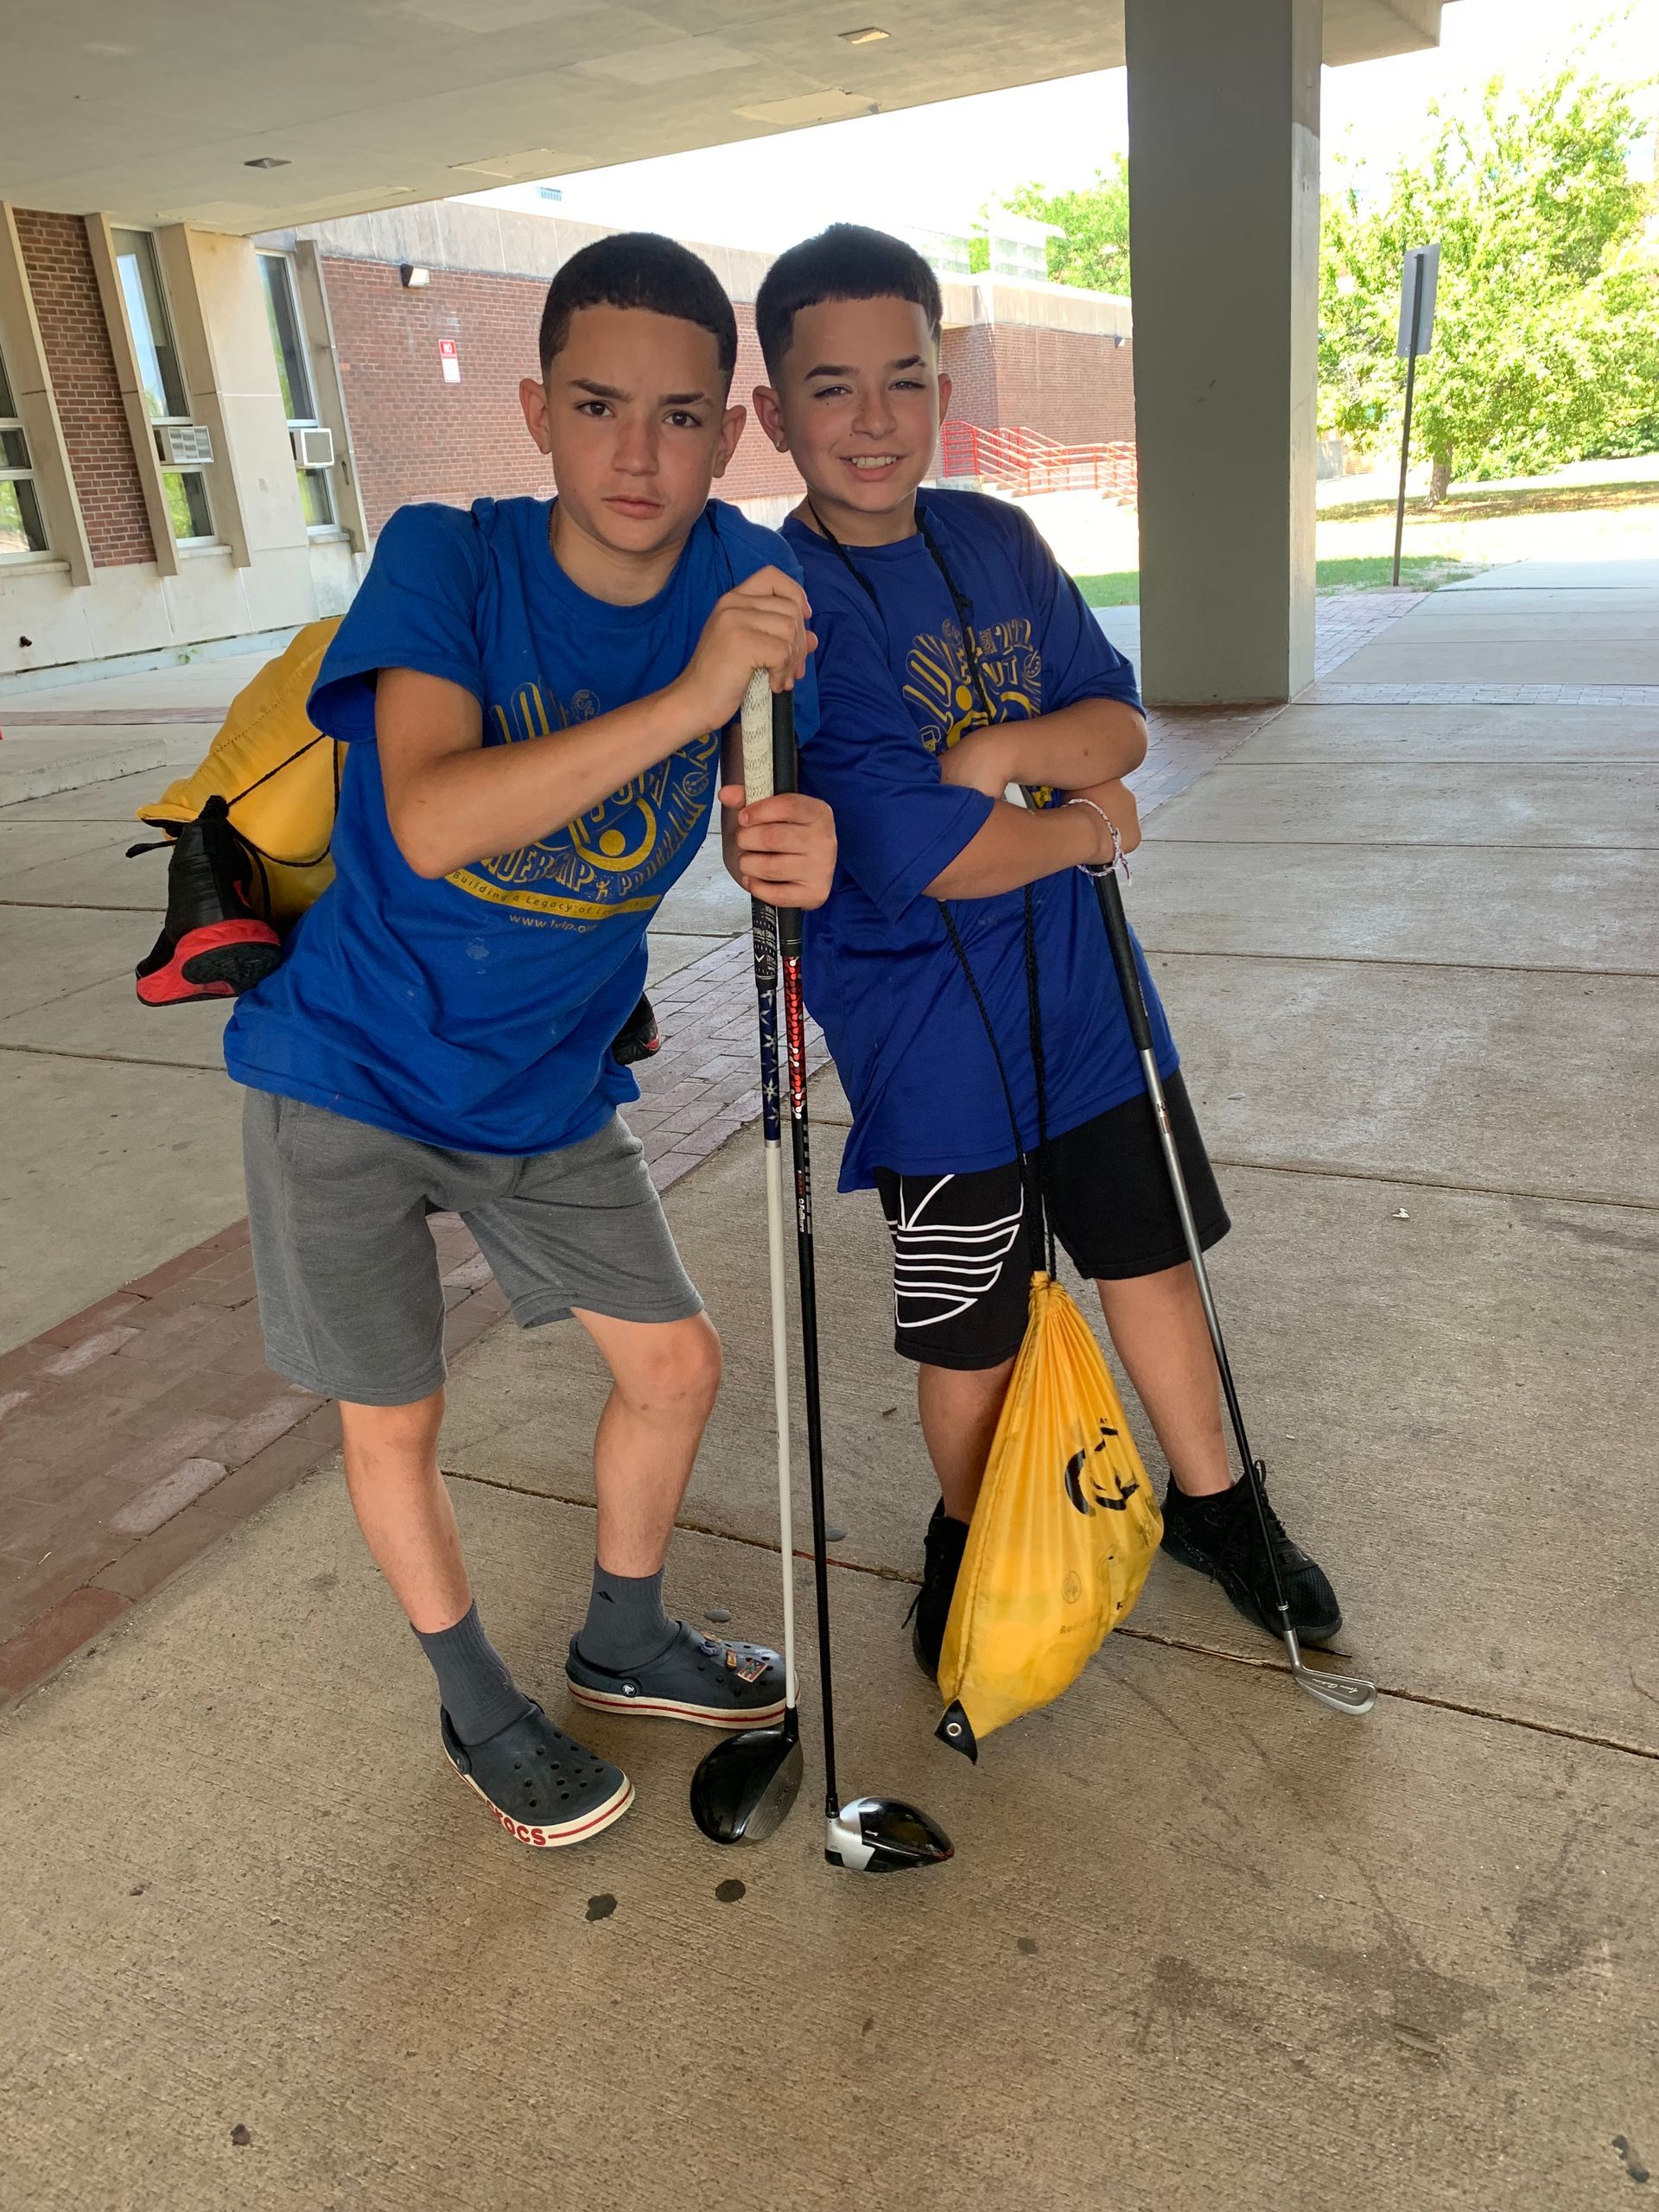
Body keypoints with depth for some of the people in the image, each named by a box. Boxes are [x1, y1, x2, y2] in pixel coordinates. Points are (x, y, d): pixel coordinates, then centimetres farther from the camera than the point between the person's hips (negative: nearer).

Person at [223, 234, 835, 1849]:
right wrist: (687, 697, -43)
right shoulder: (444, 559, -20)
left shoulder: (747, 576, -8)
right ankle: (476, 1705, 37)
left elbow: (757, 819, -4)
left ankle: (622, 1640, 40)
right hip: (351, 1067, -3)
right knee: (394, 1420, 9)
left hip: (552, 1091, 4)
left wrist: (799, 853, -29)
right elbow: (434, 822, -36)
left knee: (676, 1368, 11)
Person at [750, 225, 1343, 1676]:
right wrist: (1082, 825, -8)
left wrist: (1004, 749, -17)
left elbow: (1120, 721, 2)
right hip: (925, 1023, -5)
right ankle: (970, 1543, 38)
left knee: (1152, 1245, 17)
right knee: (972, 1327, 9)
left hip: (1077, 976, 6)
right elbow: (915, 854, -23)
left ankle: (1210, 1502, 41)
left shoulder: (998, 540, 4)